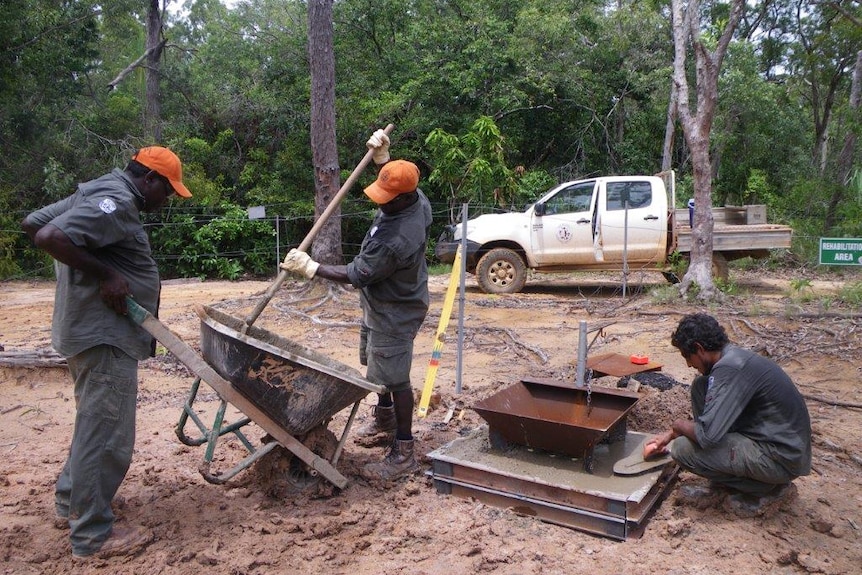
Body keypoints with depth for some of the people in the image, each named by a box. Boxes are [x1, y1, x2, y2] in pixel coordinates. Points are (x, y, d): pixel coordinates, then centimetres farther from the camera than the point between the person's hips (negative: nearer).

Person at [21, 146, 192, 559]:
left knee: (95, 424, 24)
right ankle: (92, 536, 10)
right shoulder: (116, 202, -17)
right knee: (106, 434, -2)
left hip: (90, 330, 11)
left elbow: (31, 223, 19)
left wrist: (89, 269, 12)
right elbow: (50, 237, -28)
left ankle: (70, 502, 38)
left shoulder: (95, 194, 15)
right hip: (105, 336, -11)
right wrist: (104, 274, -20)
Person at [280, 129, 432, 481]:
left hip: (394, 314, -10)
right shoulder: (417, 198, -9)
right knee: (377, 364, 25)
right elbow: (396, 181, 18)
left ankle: (403, 454, 12)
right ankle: (385, 416, 48)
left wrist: (311, 268, -19)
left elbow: (356, 276, -26)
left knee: (394, 378, -1)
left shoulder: (396, 240, -37)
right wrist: (383, 159, 5)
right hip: (381, 304, 10)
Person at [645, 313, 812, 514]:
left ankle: (765, 489, 3)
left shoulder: (729, 369, -25)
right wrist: (670, 434, 18)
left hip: (782, 459, -10)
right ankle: (724, 480, 12)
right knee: (700, 386, 5)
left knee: (683, 449, -15)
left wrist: (679, 425, -6)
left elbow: (706, 435, -28)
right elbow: (710, 416, 21)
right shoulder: (734, 357, 6)